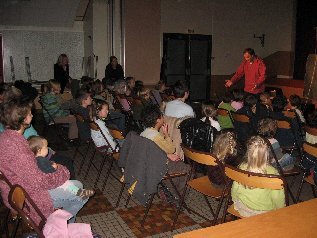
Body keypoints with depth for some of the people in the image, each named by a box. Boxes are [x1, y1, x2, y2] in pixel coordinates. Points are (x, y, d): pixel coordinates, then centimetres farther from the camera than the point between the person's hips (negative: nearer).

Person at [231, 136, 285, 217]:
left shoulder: (242, 168, -19)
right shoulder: (272, 172, -25)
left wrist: (236, 202, 16)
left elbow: (234, 191, -5)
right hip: (265, 212, -1)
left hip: (244, 210, 2)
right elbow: (278, 197, -15)